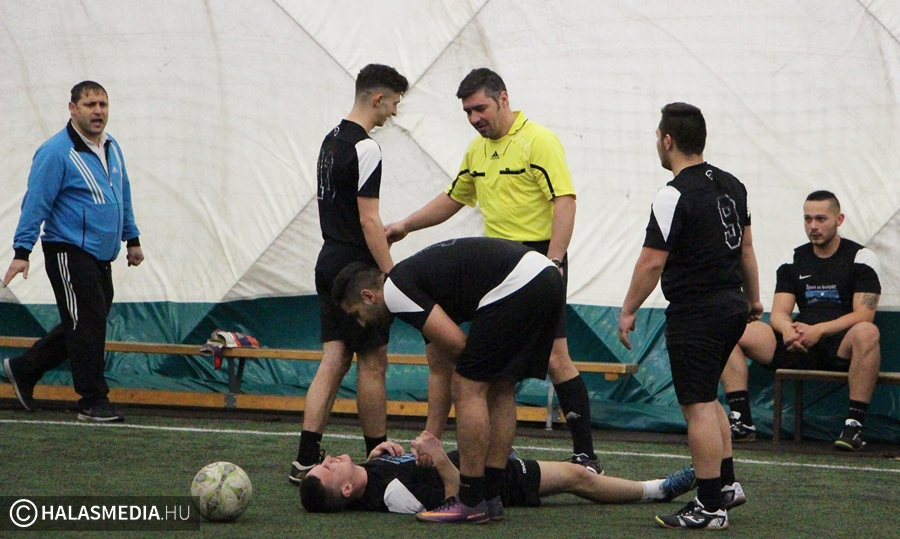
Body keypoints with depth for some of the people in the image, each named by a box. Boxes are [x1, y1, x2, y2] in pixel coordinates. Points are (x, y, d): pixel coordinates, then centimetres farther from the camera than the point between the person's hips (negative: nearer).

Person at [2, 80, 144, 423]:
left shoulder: (111, 148, 11)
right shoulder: (55, 152, -13)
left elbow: (123, 196, 23)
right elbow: (36, 203, -15)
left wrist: (132, 239, 26)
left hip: (101, 256, 8)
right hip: (69, 253, -8)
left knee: (85, 326, 13)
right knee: (86, 324, -7)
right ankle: (93, 402, 1)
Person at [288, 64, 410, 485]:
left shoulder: (331, 141, 14)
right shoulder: (364, 148, -15)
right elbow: (368, 219, -19)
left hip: (329, 264, 9)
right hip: (359, 268, -9)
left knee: (333, 360, 5)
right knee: (372, 363, 2)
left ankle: (305, 460, -2)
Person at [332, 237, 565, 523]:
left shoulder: (395, 289, -1)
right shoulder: (414, 276, 28)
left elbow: (455, 344, -9)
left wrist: (470, 369, 14)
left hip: (515, 286, -10)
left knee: (469, 389, -2)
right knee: (499, 391, 18)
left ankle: (471, 502, 1)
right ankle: (491, 494, 19)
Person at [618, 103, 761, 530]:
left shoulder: (675, 195, -16)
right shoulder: (731, 185, 10)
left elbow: (652, 262, -18)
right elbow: (745, 247, 18)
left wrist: (627, 312, -9)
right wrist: (753, 298, 29)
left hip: (696, 314, -9)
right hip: (732, 307, 9)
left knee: (698, 406, -6)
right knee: (706, 398, 22)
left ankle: (710, 506, -5)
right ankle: (727, 483, 24)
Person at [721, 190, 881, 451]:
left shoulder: (861, 258, 1)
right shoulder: (795, 259, 14)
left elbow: (863, 315, -10)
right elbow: (779, 312, 6)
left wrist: (819, 330, -24)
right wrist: (788, 329, -20)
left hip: (841, 348, -4)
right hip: (799, 347, 4)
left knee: (867, 333, -40)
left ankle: (854, 425, -36)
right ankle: (742, 420, -17)